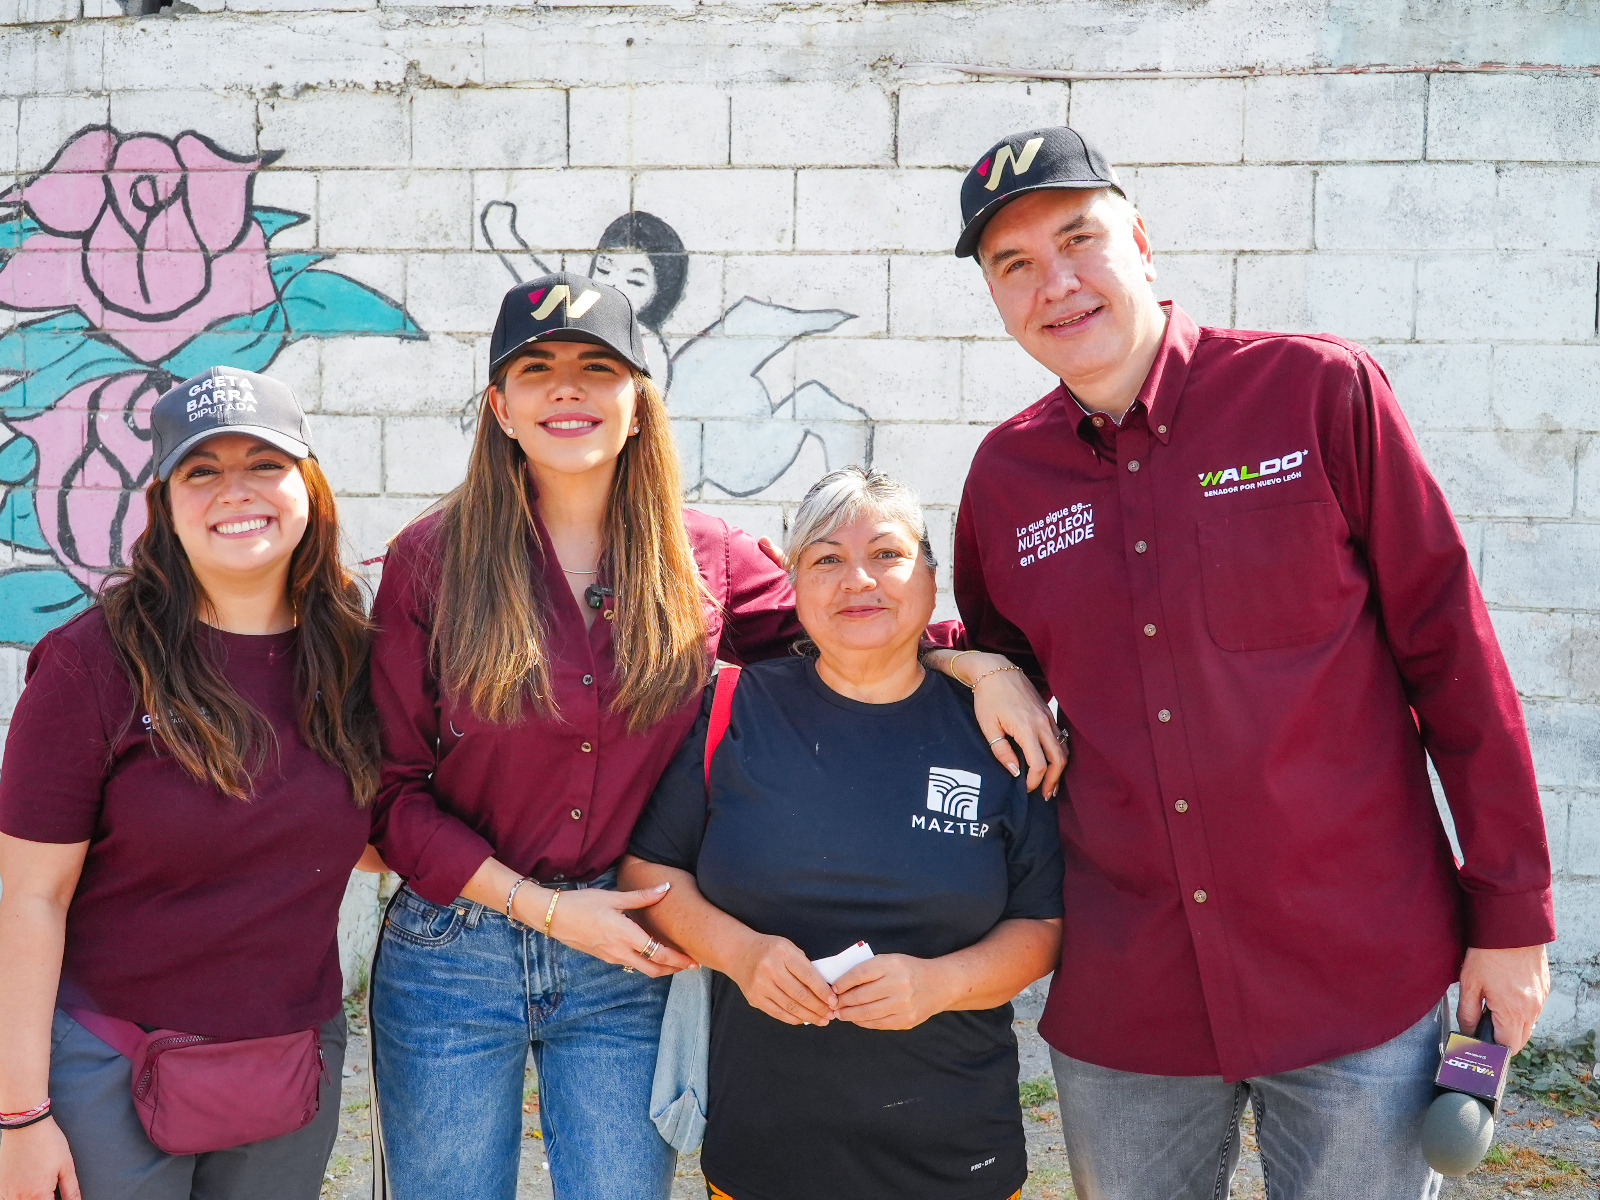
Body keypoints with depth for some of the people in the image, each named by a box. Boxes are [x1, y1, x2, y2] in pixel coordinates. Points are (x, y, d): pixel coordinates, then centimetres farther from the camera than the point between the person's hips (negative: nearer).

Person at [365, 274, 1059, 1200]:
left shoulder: (703, 560, -1)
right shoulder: (431, 562, -6)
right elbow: (393, 790, -5)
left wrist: (981, 661, -11)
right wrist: (544, 906, -14)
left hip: (628, 964, 1)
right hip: (455, 953, -1)